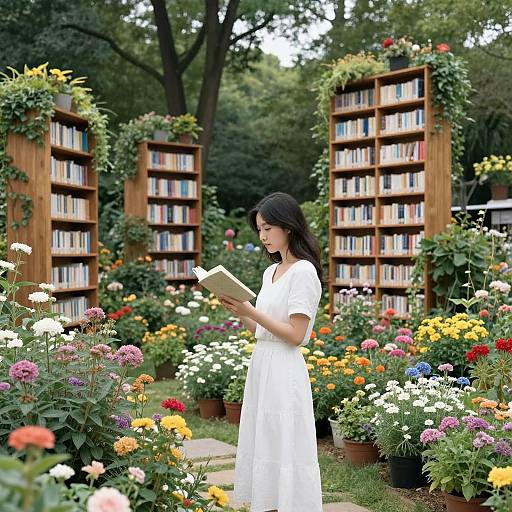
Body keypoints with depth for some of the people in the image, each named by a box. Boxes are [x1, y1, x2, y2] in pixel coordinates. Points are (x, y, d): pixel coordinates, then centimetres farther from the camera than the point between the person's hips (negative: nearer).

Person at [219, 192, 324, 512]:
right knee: (262, 447, 11)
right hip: (261, 367, 9)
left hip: (284, 372, -9)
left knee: (285, 449, -3)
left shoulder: (304, 272, -11)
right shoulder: (271, 272, 14)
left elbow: (295, 335, -16)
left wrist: (251, 311, -17)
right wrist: (239, 312, 2)